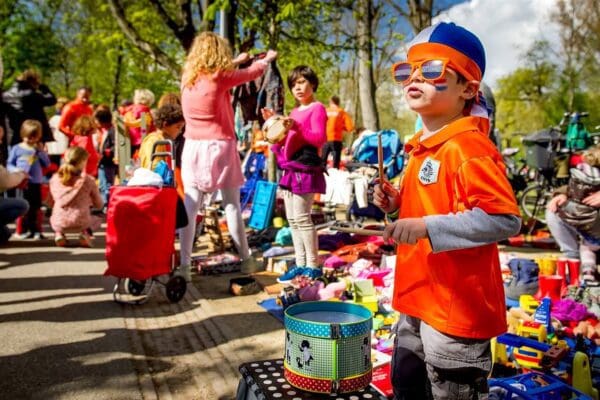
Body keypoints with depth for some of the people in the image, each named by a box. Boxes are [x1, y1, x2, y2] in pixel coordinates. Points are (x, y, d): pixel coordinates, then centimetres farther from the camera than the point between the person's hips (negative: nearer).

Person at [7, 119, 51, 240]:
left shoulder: (38, 149, 8)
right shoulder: (16, 149, 2)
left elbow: (47, 163, 1)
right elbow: (9, 164, 3)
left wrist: (41, 151, -8)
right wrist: (16, 170, -16)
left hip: (36, 183, 2)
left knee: (35, 207, 7)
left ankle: (35, 230, 15)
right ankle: (24, 230, 10)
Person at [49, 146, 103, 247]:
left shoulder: (55, 178, 4)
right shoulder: (88, 180, -3)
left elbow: (56, 199, 16)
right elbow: (99, 205, 6)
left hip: (59, 223, 3)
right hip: (81, 223, -3)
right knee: (96, 221, 31)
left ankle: (59, 234, 8)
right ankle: (85, 233, -2)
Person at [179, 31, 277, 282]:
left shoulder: (187, 77, 8)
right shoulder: (219, 77, -6)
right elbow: (252, 73, 8)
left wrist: (237, 60, 41)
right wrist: (268, 58, 29)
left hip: (193, 147, 4)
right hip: (219, 147, -4)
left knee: (190, 207, 0)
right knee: (232, 205, 5)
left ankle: (184, 264, -2)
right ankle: (246, 260, 15)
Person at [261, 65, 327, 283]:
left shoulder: (317, 109, -5)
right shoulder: (295, 111, 20)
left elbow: (319, 139, -16)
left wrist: (296, 127, -26)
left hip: (305, 168, -9)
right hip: (290, 168, 9)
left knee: (301, 217, -11)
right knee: (292, 219, 9)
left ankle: (313, 266, -2)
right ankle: (300, 264, 15)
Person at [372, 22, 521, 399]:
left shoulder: (468, 147, -20)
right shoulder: (423, 146, 9)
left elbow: (506, 219, -28)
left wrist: (427, 227, -32)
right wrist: (398, 204, 4)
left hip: (456, 306, -9)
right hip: (417, 300, 10)